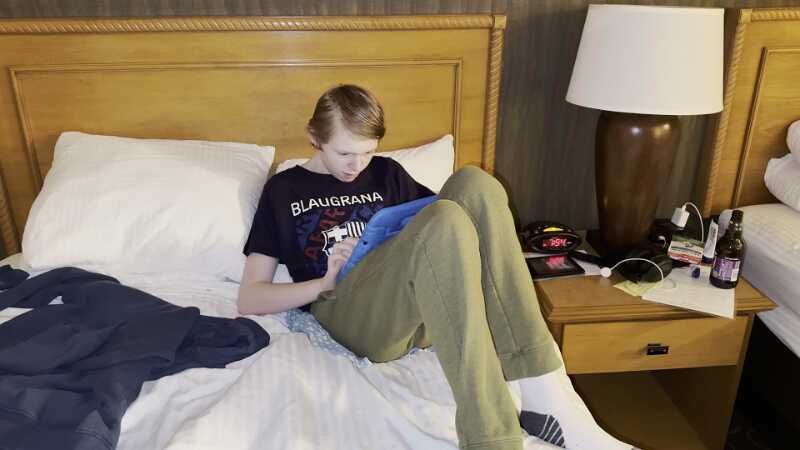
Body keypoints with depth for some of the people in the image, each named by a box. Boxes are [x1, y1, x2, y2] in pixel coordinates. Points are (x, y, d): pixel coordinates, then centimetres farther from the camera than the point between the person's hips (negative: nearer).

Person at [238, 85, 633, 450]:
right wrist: (325, 282, -7)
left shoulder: (386, 173, 24)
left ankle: (545, 396, -31)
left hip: (427, 311, 4)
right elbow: (249, 300, 9)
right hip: (351, 314, -4)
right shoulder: (283, 189, 15)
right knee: (445, 222, -33)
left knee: (473, 185, -23)